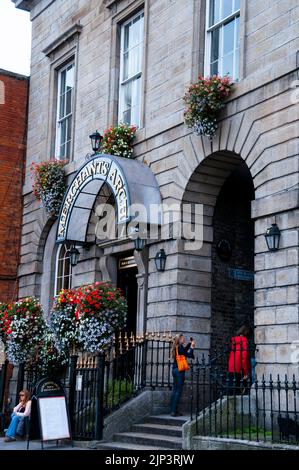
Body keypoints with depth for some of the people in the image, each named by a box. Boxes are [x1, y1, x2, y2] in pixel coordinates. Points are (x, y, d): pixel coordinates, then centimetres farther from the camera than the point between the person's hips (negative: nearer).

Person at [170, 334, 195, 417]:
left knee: (175, 390, 12)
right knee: (178, 391, -5)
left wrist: (190, 344, 25)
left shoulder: (177, 347, 11)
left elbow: (184, 350, 29)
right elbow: (189, 355, -15)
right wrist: (192, 347, -4)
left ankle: (173, 410, 16)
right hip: (179, 370, -9)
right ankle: (174, 411, -6)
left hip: (175, 369, 9)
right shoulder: (180, 347, -15)